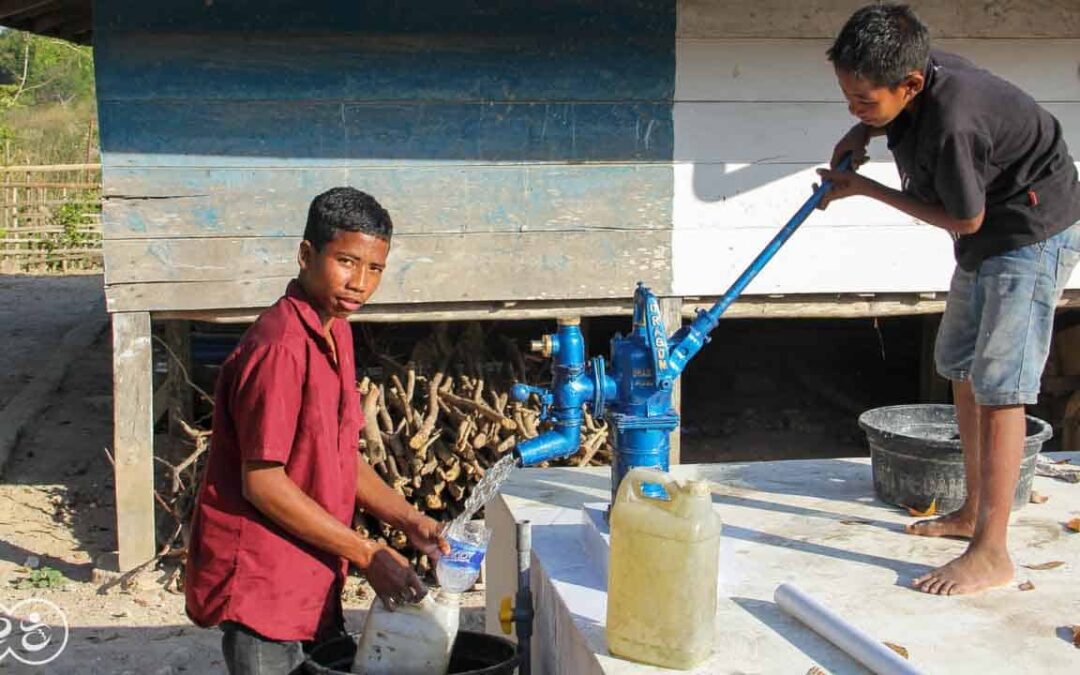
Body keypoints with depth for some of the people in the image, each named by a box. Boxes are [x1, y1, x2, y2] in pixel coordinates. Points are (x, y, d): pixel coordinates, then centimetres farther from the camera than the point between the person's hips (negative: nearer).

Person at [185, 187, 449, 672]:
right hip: (262, 583, -9)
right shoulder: (280, 347, -22)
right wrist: (367, 555, -17)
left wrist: (408, 521, 2)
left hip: (306, 579, 9)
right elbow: (263, 482, -22)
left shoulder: (335, 333, 8)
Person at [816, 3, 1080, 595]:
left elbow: (964, 219, -21)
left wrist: (866, 189, -15)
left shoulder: (952, 125, -35)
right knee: (960, 367, 16)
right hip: (990, 237, 10)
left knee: (997, 385, -13)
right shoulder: (915, 73, -10)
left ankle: (991, 553, -8)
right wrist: (862, 133, -6)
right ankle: (973, 512, 28)